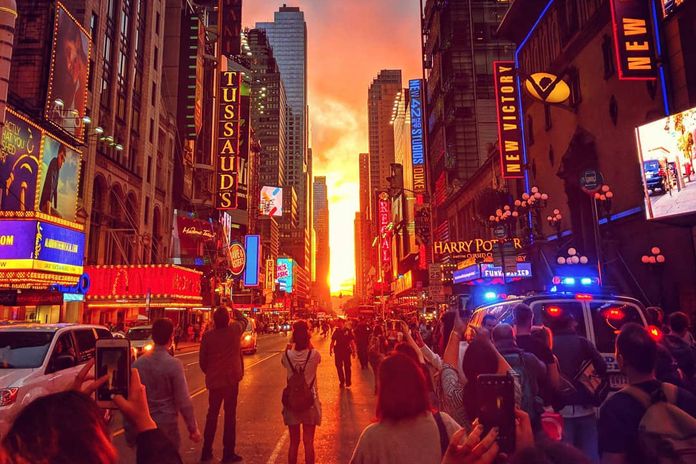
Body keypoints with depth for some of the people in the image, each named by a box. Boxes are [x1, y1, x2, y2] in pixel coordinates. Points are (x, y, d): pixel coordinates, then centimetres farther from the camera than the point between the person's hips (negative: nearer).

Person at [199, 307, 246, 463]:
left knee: (212, 414, 16)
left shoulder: (208, 336, -7)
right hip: (231, 379, -2)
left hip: (214, 380, 2)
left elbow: (202, 360, 0)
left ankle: (206, 451, 24)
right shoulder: (235, 329, -9)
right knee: (230, 415, 6)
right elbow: (243, 320, 15)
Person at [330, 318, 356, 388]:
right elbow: (333, 341, 7)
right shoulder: (336, 331, 2)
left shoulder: (348, 331, -9)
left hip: (346, 351, -3)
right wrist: (330, 349, 1)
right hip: (338, 351, 4)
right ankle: (342, 381, 27)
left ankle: (348, 383, 13)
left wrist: (353, 351, -9)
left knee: (347, 367, 3)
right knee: (339, 366, 11)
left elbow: (352, 341, -8)